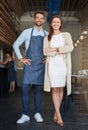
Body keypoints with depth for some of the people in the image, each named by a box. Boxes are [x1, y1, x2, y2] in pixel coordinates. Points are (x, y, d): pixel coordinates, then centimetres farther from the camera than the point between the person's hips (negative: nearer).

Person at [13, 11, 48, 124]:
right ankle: (25, 115, 5)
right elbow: (16, 45, 8)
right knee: (25, 89, -5)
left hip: (41, 65, 1)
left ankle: (37, 113, 16)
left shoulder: (47, 34, 7)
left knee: (38, 90, 6)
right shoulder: (27, 32, 2)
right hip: (29, 64, -1)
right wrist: (20, 58, 1)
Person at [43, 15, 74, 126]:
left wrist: (54, 49, -11)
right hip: (52, 65, 0)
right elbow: (45, 52, -3)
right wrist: (60, 52, -11)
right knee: (55, 89, -5)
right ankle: (59, 116, -2)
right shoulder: (47, 38, 10)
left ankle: (56, 113, 17)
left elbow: (70, 47, -10)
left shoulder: (66, 35, 8)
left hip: (63, 65, 1)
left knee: (60, 89, 4)